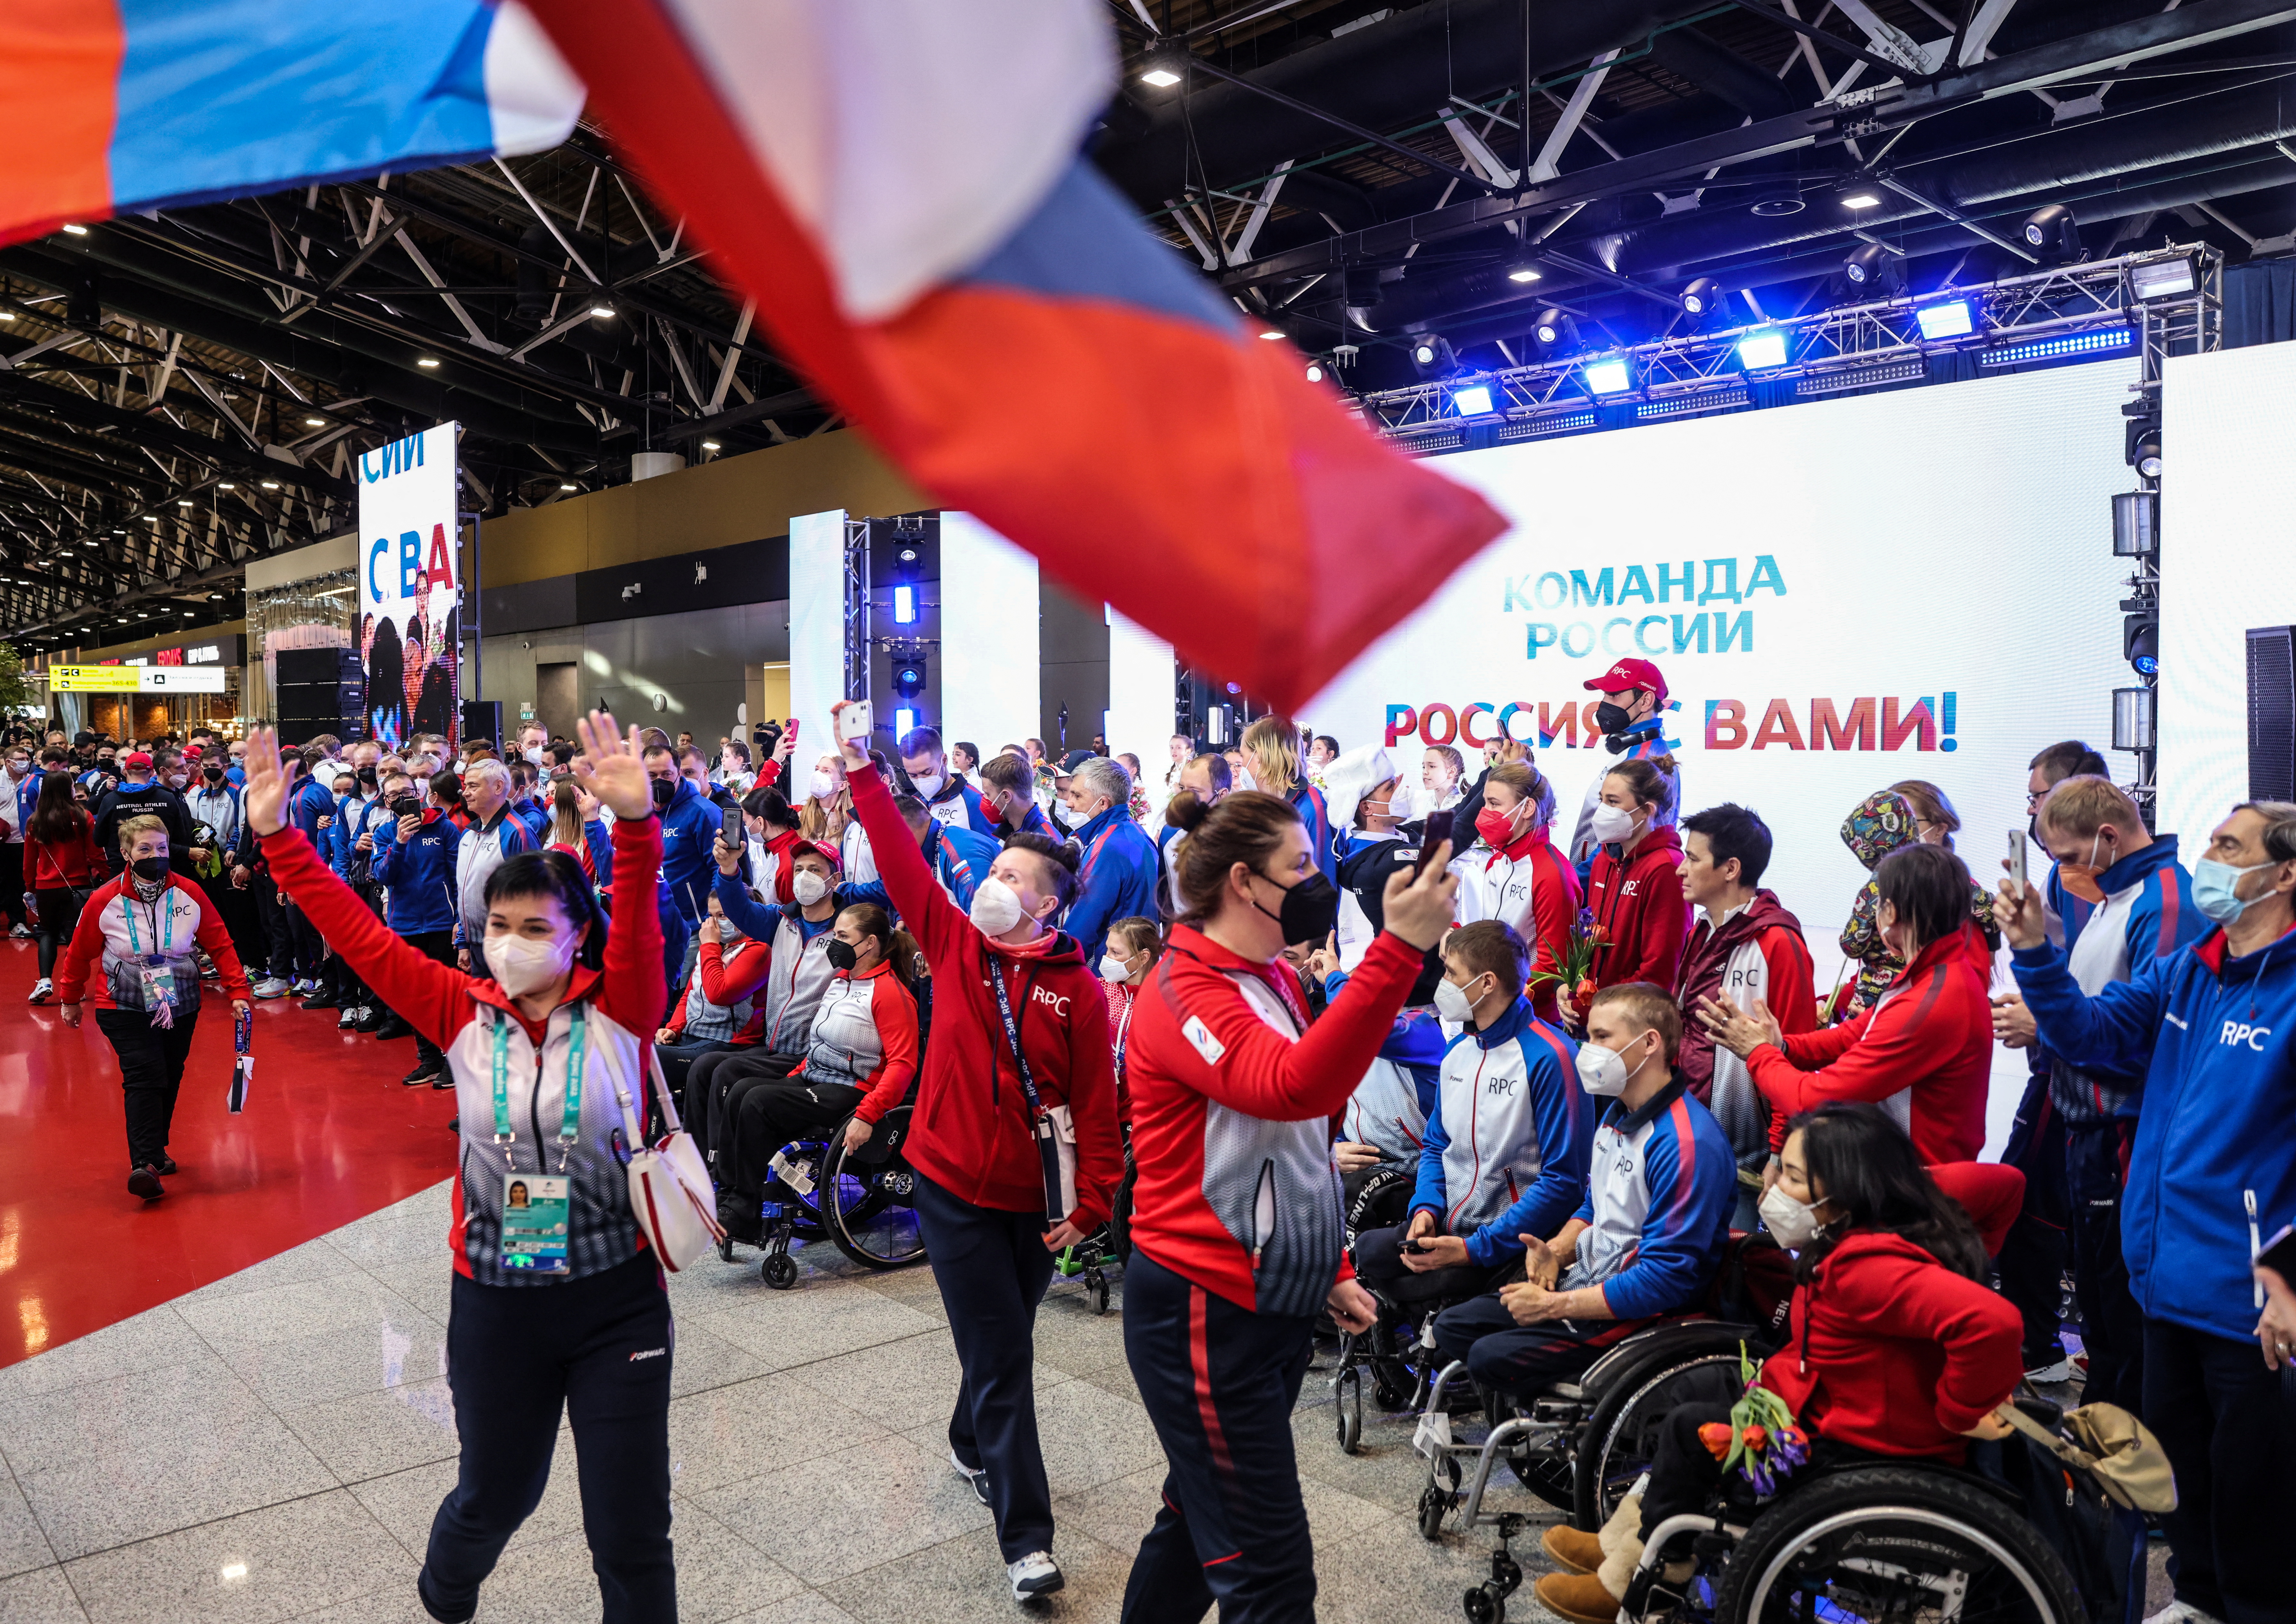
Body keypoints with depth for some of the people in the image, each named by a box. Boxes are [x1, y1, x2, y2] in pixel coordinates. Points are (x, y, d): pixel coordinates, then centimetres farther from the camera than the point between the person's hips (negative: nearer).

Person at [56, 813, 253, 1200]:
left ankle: (155, 1149, 34)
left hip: (180, 1008, 3)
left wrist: (238, 992, -10)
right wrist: (70, 1000, 16)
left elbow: (220, 945, -2)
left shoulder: (189, 894, -7)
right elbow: (80, 952, 5)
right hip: (125, 1009, -3)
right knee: (144, 1076, -18)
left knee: (169, 1080, 14)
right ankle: (145, 1164, -24)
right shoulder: (104, 901, -10)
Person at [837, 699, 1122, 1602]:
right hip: (954, 1187, -1)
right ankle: (1026, 1539, 4)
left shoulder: (1078, 990, -7)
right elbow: (901, 861, -8)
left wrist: (1091, 1204, -10)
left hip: (1032, 1195, 1)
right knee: (1001, 1359, -2)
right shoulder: (955, 946, -3)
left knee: (1003, 1345, 19)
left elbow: (1096, 1105, -7)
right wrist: (860, 771, -12)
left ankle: (973, 1446, 48)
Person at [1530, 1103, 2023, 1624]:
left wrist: (1960, 1414, -26)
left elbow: (1993, 1320, -43)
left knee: (1688, 1429, -3)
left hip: (1865, 1455, -10)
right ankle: (1628, 1545, 22)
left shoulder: (1869, 1268, -30)